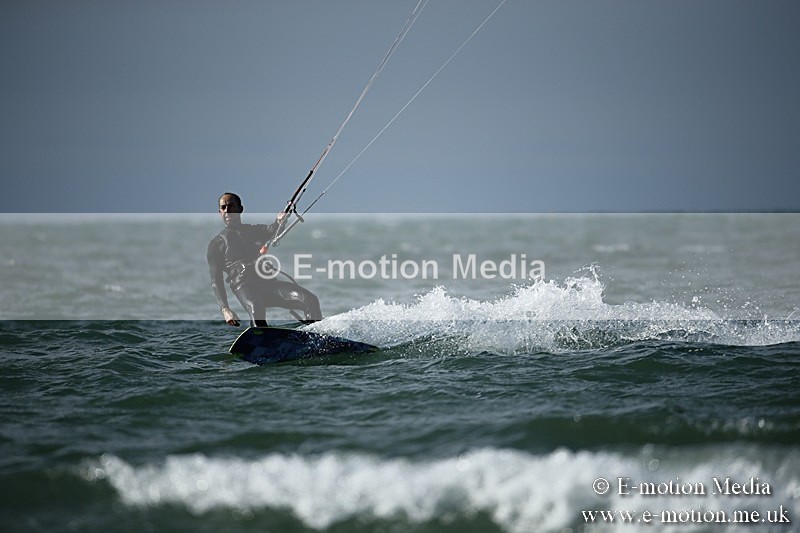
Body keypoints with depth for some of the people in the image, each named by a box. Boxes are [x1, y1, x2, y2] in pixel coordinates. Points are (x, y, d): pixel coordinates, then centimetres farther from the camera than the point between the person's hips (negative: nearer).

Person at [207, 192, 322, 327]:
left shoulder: (255, 230, 26)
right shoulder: (217, 244, 17)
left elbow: (271, 230, 2)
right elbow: (216, 281, 10)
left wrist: (279, 221, -24)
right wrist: (225, 309, -7)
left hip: (269, 282, 4)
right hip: (244, 286, -4)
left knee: (310, 300, -19)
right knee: (256, 308, -40)